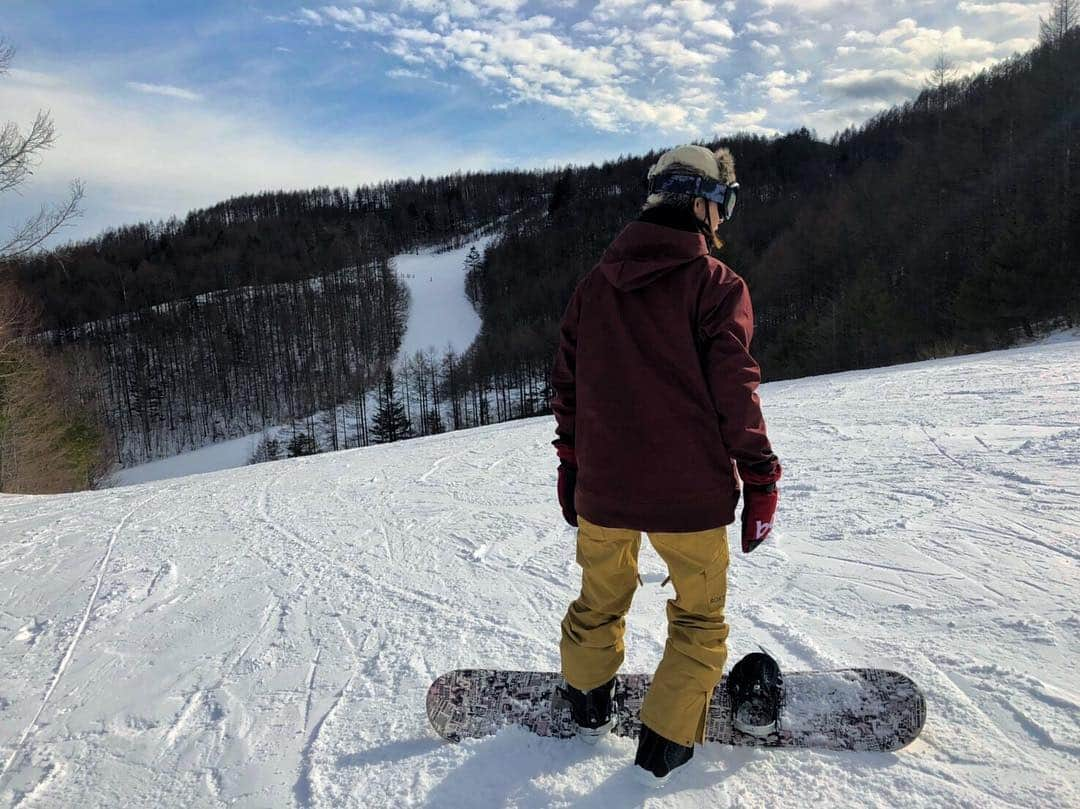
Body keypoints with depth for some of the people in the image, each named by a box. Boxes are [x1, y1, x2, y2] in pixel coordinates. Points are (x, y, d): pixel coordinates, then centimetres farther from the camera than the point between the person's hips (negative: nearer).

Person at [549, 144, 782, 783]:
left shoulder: (596, 282, 6)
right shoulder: (716, 283, -9)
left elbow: (568, 383, 9)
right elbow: (735, 390, -13)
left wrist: (571, 465, 18)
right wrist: (760, 481, -5)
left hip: (601, 486, 5)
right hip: (688, 490, -4)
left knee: (601, 598, 25)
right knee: (699, 616, 17)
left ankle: (588, 705, 45)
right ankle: (666, 742, 23)